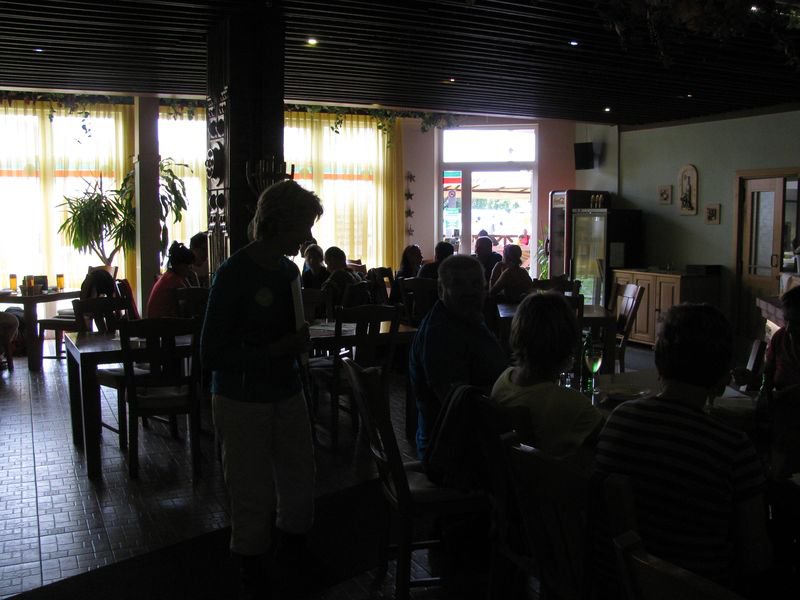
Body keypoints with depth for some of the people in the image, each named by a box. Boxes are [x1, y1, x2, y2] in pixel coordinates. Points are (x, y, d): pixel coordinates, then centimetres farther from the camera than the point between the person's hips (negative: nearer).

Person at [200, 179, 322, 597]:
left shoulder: (289, 270, 6)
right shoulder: (234, 275, -17)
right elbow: (212, 354, -18)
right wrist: (278, 349, -24)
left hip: (287, 395, 7)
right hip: (243, 404, -7)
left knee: (301, 488, 13)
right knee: (253, 499, 5)